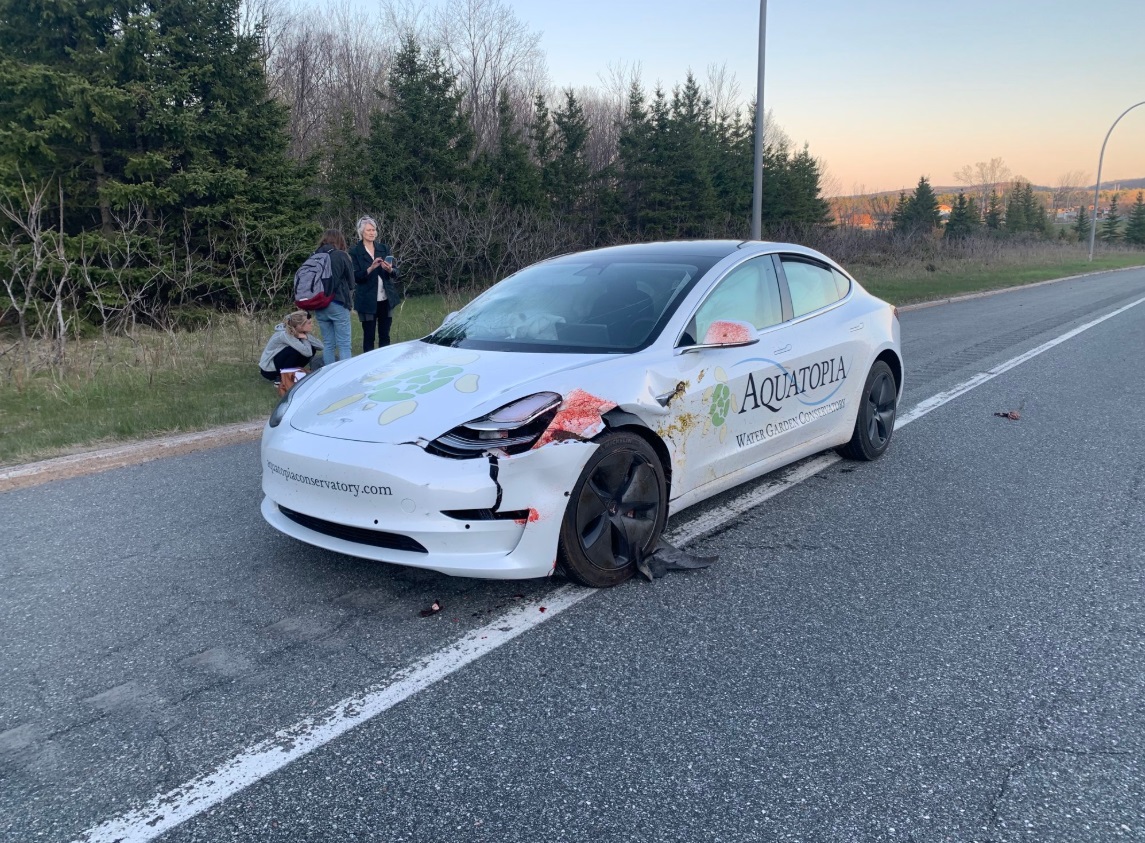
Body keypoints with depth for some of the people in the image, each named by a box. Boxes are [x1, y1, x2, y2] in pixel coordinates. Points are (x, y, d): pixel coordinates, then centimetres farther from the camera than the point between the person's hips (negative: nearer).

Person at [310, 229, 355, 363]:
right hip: (337, 304, -5)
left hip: (319, 306, 5)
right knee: (344, 345, -2)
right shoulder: (341, 256, -4)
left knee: (328, 344, 11)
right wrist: (348, 298, 16)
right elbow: (351, 282, 0)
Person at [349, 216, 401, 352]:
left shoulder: (384, 249, 9)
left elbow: (395, 274, 6)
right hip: (367, 300, -3)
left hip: (386, 299, 4)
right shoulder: (355, 252, -2)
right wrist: (371, 268, -24)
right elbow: (356, 277, -9)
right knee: (368, 336, 1)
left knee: (385, 336, 8)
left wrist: (389, 270, -17)